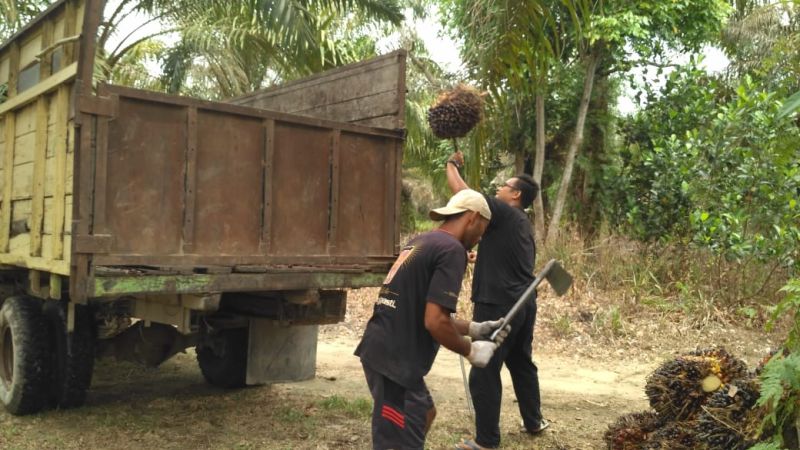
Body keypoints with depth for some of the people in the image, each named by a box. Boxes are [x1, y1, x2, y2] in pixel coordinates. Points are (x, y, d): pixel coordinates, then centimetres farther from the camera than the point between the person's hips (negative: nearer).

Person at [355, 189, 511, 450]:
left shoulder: (421, 242, 16)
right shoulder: (452, 250, -14)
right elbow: (434, 321, -21)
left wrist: (473, 329, 19)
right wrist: (470, 351, -4)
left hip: (384, 352, 10)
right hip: (395, 360, -10)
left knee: (425, 413, 28)